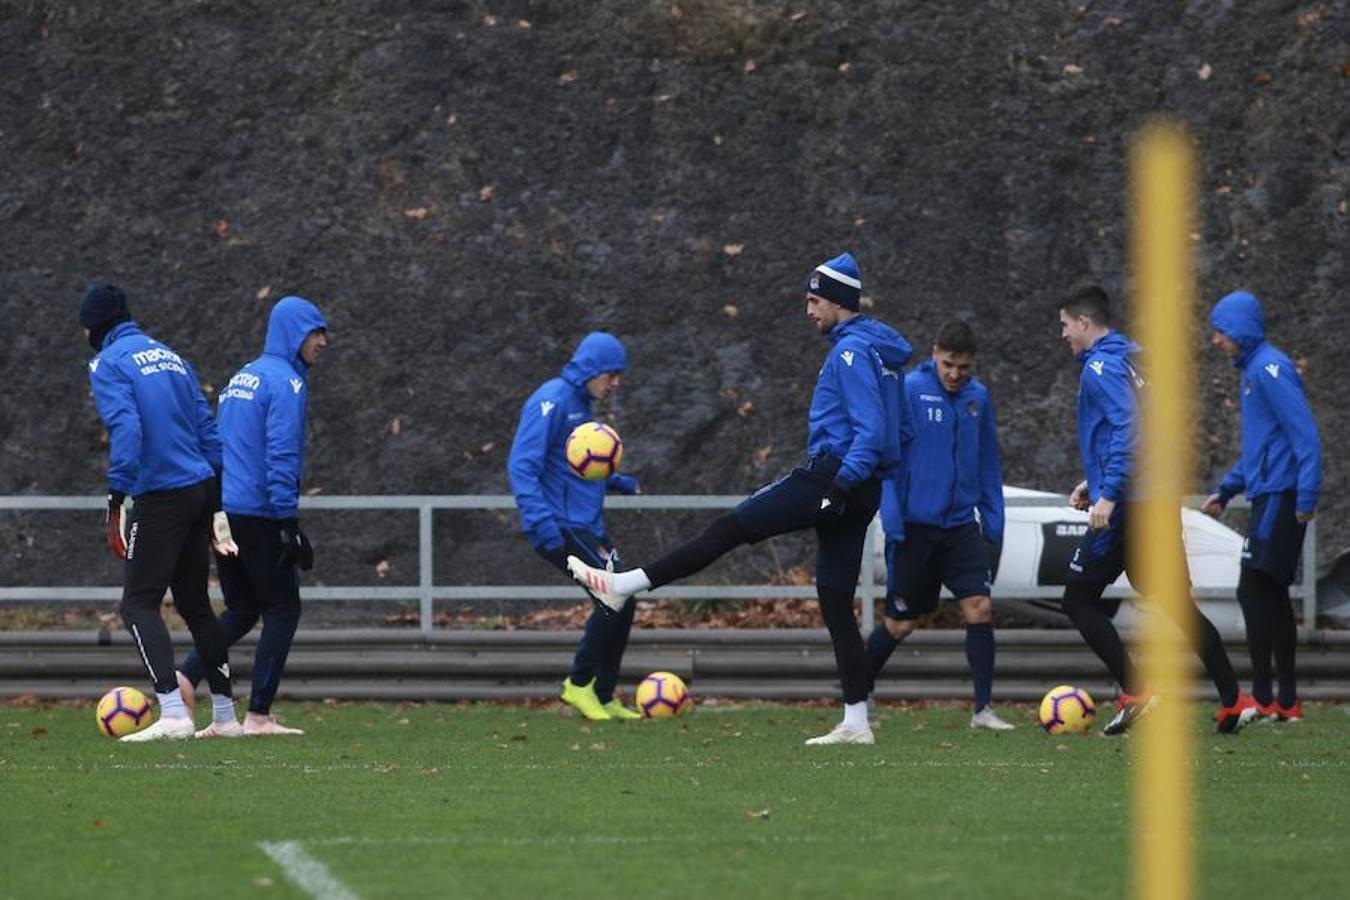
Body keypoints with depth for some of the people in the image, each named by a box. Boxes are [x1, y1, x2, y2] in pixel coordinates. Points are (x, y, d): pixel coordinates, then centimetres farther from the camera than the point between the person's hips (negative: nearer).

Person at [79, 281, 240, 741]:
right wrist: (217, 504, 20)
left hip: (160, 496, -7)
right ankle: (225, 716, 16)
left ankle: (173, 714, -18)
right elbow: (206, 427, 17)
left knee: (139, 605, -5)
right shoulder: (170, 357, 18)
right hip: (201, 489, 7)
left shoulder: (109, 364, -5)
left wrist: (116, 499, -20)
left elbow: (125, 428, -19)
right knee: (194, 604, 16)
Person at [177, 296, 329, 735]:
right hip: (259, 514, -8)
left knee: (242, 609, 17)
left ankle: (187, 676, -3)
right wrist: (289, 523, -19)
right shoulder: (286, 382, -10)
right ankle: (258, 715, -3)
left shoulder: (241, 378, 18)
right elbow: (281, 456, -18)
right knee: (283, 609, 1)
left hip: (222, 512, 8)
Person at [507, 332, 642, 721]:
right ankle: (579, 683, -2)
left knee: (622, 599, 7)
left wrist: (620, 483, 27)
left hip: (588, 527, 10)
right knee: (617, 595, -16)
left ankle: (603, 697, 14)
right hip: (561, 528, -10)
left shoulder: (581, 404, 17)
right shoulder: (552, 401, -13)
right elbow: (522, 466, -21)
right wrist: (543, 524, -30)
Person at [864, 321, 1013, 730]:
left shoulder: (978, 398, 7)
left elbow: (987, 463, 15)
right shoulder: (910, 390, -9)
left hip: (961, 524, 4)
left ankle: (983, 708, -5)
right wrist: (892, 518, -14)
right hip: (916, 524, -4)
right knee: (900, 624, 4)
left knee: (980, 607, -11)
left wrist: (994, 522, 10)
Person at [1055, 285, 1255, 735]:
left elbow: (1128, 430, -25)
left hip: (1127, 508, -9)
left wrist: (1108, 495, -27)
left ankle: (1135, 693, -10)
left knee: (1079, 601, 0)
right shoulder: (1133, 358, 16)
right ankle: (1233, 701, 10)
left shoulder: (1101, 368, -12)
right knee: (1176, 602, 14)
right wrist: (1095, 482, 25)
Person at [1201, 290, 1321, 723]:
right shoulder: (1252, 371, 17)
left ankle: (1262, 698, -9)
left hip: (1280, 500, -10)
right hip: (1267, 497, 10)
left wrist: (1306, 498, -24)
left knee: (1254, 593, -10)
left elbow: (1305, 434, -20)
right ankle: (1287, 702, 14)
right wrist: (1227, 489, 24)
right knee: (1272, 597, 11)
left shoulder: (1271, 370, -14)